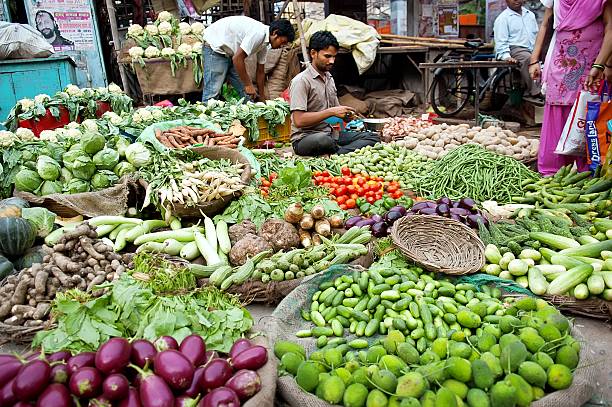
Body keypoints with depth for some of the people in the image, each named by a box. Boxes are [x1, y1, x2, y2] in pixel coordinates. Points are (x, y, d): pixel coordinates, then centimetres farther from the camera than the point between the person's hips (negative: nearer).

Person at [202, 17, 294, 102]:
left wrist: (262, 97, 14)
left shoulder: (264, 44, 2)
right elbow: (237, 58, -28)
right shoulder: (258, 34, -27)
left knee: (246, 92, 3)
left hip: (229, 52, 10)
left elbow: (260, 71, 11)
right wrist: (248, 85, -20)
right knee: (213, 92, -17)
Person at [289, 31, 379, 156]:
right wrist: (331, 112, -19)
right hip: (304, 139, -8)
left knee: (373, 137, -9)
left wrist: (344, 113, -3)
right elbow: (299, 120, -19)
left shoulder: (329, 78, 16)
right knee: (323, 139, -43)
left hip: (330, 133, 8)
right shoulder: (301, 81, -10)